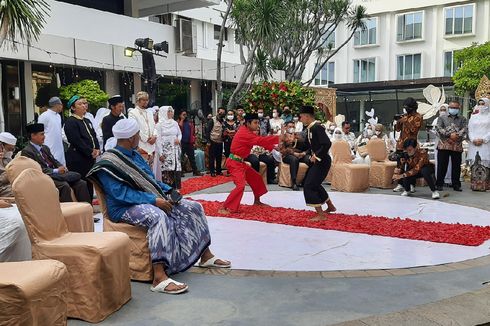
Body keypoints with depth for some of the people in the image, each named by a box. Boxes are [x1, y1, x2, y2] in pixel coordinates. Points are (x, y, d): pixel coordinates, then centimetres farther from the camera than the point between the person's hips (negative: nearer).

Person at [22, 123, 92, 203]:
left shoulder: (45, 148, 22)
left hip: (56, 175, 8)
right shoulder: (27, 152, -4)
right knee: (64, 185, -34)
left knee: (81, 183, -11)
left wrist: (62, 167, 0)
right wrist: (56, 171, -15)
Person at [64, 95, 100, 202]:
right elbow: (77, 141, -15)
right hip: (77, 160, -8)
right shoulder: (70, 122, -8)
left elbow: (94, 136, 19)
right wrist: (91, 152, -14)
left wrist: (97, 149, 1)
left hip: (90, 158, 9)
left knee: (90, 185, 11)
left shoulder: (87, 121, 19)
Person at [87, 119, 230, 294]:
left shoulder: (135, 155, 13)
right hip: (125, 208, -9)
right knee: (158, 216, -40)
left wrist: (168, 190, 3)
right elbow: (121, 194, -22)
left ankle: (205, 256, 9)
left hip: (151, 200, 9)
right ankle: (159, 277, -43)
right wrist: (153, 200, -26)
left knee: (194, 207, 0)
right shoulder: (108, 163, -14)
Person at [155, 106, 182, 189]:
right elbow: (158, 140, -8)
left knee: (176, 169, 3)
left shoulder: (175, 123, 10)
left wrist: (178, 139, -5)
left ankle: (176, 188, 11)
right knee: (166, 170, -7)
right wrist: (160, 154, -12)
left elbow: (180, 134, 20)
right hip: (165, 151, -5)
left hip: (175, 150, 5)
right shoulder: (159, 125, -5)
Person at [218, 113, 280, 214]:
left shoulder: (247, 132, 10)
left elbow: (259, 141, 10)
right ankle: (224, 208, -19)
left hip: (239, 162, 11)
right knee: (240, 185, -23)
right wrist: (278, 138, -29)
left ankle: (256, 201, 35)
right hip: (234, 163, -11)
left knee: (256, 178, 19)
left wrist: (273, 147, -2)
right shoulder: (244, 134, -22)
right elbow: (261, 141, -28)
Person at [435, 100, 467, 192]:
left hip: (457, 146, 1)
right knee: (442, 165, 0)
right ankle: (439, 184, 7)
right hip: (443, 145, -1)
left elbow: (464, 130, -1)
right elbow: (439, 129, -4)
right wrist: (450, 135, -15)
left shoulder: (462, 119, 15)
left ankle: (456, 185, 13)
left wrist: (456, 136, -18)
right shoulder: (442, 118, 12)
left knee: (456, 166, 5)